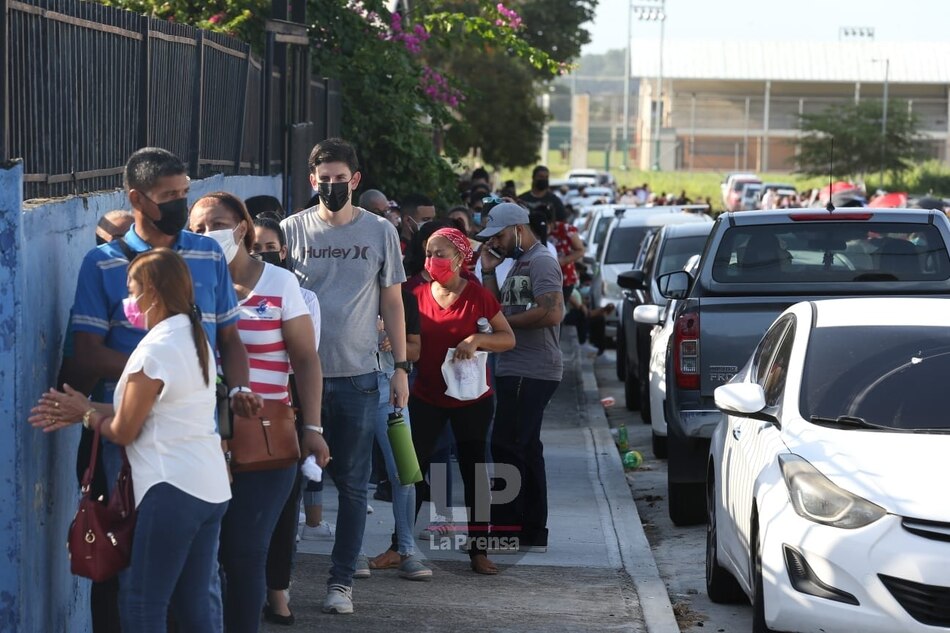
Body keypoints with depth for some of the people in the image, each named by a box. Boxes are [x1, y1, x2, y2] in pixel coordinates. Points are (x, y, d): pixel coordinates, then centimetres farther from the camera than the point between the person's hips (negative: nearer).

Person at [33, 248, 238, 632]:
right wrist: (88, 410, 13)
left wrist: (86, 413, 10)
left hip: (172, 490, -9)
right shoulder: (195, 339, 14)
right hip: (212, 486, 9)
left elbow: (123, 432, -9)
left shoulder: (155, 349, -14)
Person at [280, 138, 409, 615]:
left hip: (358, 377, 0)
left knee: (352, 482, 4)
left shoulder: (380, 232, 4)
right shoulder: (293, 230, 2)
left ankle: (342, 580, 11)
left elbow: (392, 302, 9)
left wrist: (400, 366, 3)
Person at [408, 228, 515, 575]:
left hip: (471, 397, -2)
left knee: (473, 471, 6)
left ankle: (478, 550, 11)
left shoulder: (478, 296, -7)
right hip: (427, 396, 2)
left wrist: (477, 339, -21)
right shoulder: (418, 295, 0)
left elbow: (509, 338, -4)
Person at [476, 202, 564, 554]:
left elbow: (552, 313, -23)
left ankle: (505, 529, -9)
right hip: (516, 372, 11)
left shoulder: (541, 262, -11)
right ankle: (532, 534, 15)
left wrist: (506, 320, -15)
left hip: (531, 375, -11)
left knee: (507, 447, -11)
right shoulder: (519, 264, 21)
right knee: (526, 451, 11)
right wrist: (489, 272, 10)